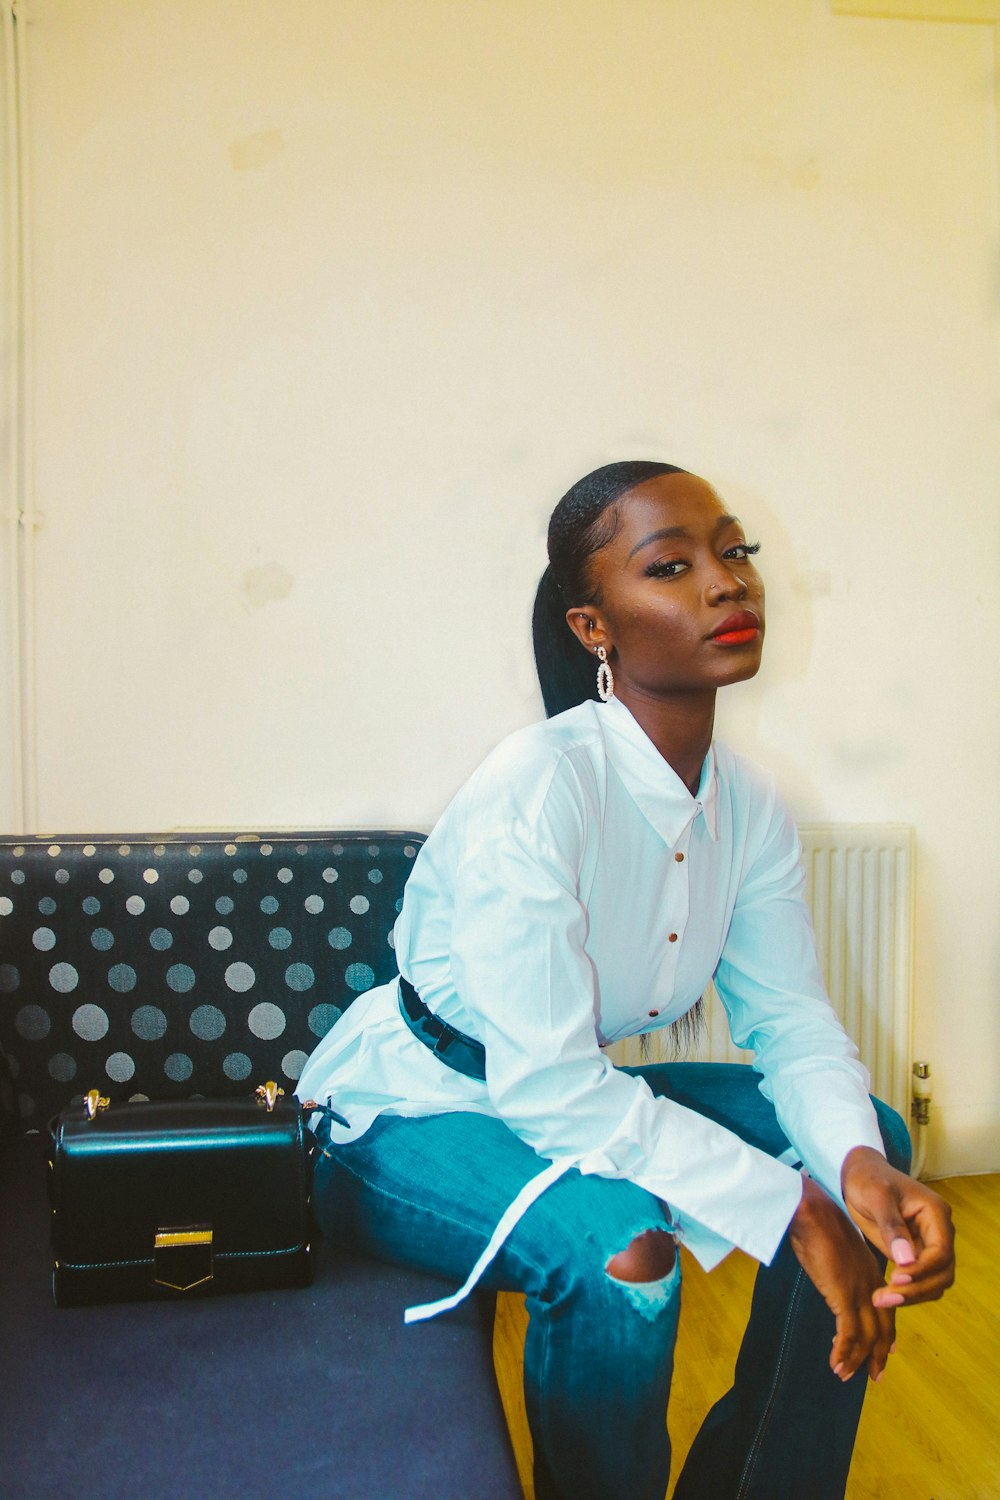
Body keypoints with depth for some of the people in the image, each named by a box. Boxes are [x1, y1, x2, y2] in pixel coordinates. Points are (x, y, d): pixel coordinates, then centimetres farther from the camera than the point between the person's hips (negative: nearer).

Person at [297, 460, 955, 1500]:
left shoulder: (749, 808, -5)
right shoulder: (534, 790, -29)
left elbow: (792, 1021, -2)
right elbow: (546, 1083, -30)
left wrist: (857, 1163, -23)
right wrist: (791, 1210, -27)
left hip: (574, 1095, 8)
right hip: (404, 1115, -7)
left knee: (873, 1138, -1)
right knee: (620, 1243, -35)